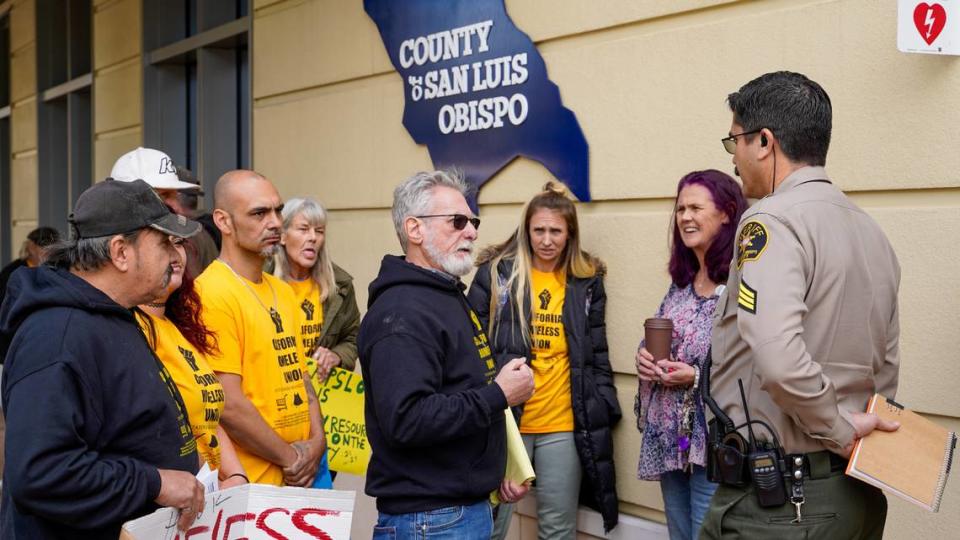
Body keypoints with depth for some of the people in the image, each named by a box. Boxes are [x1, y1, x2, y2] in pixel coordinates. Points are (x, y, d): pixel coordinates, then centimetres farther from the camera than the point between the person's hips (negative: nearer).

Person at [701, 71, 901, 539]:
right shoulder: (871, 232, 11)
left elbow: (779, 359, -29)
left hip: (776, 499, -8)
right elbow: (885, 369, 17)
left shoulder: (773, 221, -16)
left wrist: (840, 430, -16)